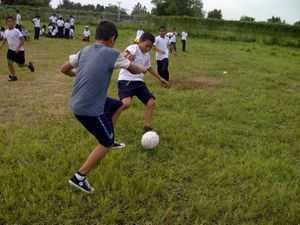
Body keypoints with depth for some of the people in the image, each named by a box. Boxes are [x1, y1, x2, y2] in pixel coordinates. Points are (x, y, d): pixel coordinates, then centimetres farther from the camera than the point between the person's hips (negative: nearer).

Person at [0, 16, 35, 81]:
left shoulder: (16, 31, -16)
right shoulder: (6, 32, 3)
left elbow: (22, 40, -19)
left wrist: (18, 48, -28)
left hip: (19, 51, -5)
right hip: (11, 50, 5)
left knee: (20, 65, 4)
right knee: (9, 62, -8)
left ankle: (28, 64, 37)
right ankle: (13, 76, 7)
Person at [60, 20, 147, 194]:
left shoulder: (85, 51, 5)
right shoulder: (112, 54, -13)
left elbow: (64, 69, 14)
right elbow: (134, 70, 1)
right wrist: (143, 69, 24)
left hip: (77, 104, 8)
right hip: (90, 109, -8)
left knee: (119, 105, 24)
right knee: (107, 144, 9)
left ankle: (107, 138, 31)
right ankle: (79, 177, 12)